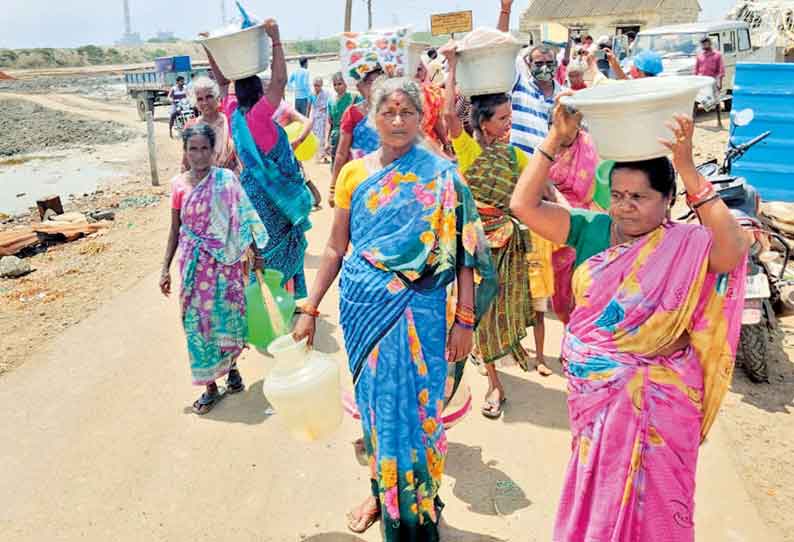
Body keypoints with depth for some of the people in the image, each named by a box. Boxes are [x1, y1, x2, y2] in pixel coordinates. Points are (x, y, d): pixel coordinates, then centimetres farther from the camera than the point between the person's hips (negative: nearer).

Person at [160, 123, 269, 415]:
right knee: (198, 321, 6)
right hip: (194, 264, 2)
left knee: (227, 316, 5)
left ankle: (232, 366, 34)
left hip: (225, 260, -2)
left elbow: (242, 219, 0)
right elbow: (175, 230, 7)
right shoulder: (179, 185, 1)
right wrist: (166, 268, 5)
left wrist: (256, 253, -1)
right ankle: (210, 387, 20)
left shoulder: (226, 179, -5)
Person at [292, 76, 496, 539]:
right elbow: (336, 248, 7)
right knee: (374, 400, 15)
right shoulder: (355, 173, 5)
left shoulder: (442, 177, -4)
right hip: (364, 306, 3)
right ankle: (380, 492, 38)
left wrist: (465, 319, -12)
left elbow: (463, 251, -7)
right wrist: (310, 310, 4)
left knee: (413, 406, 5)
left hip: (418, 310, -3)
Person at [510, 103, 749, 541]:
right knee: (594, 492, 25)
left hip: (654, 401, -3)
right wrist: (556, 138, -20)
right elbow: (523, 204, -13)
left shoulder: (688, 246, -16)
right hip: (592, 392, 3)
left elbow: (733, 249, -39)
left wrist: (688, 170, -40)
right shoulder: (593, 230, -7)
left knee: (646, 501, 19)